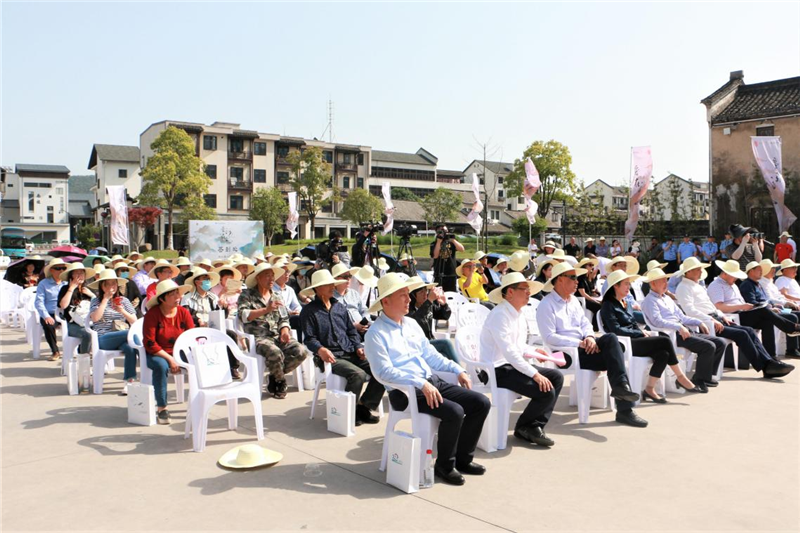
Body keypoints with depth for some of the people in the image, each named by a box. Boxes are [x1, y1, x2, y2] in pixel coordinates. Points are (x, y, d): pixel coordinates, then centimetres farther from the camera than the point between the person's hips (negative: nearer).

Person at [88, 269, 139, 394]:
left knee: (130, 348, -35)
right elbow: (95, 318, -9)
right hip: (104, 339, -2)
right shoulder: (96, 301, 13)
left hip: (123, 338, 3)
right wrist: (106, 298, -4)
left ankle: (129, 380, -33)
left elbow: (134, 322, 13)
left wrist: (123, 311, -5)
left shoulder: (124, 300, 20)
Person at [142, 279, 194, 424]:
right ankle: (161, 408, -23)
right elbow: (149, 344, -16)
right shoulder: (152, 314, -12)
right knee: (161, 366, -36)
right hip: (157, 354, -3)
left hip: (179, 353, 3)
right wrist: (170, 359, -22)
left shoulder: (184, 313, -2)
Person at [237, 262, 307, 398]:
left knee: (300, 351, -22)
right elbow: (243, 315, -11)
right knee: (275, 352, -37)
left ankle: (275, 377, 2)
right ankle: (281, 381, -3)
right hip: (258, 336, -5)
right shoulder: (247, 295, 6)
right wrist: (266, 309, -19)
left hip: (277, 336, 5)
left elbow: (284, 319, 17)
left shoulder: (277, 297, 22)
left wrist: (285, 331, -5)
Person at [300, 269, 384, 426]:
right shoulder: (309, 311, 1)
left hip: (350, 353, 6)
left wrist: (358, 346, 3)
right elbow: (309, 338, -7)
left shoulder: (339, 306, 19)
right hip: (330, 357, -6)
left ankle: (364, 407, 1)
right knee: (358, 374, -31)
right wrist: (320, 349, -28)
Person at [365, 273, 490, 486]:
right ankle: (444, 466, -5)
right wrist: (420, 384, -25)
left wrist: (457, 370, 8)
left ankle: (463, 458, 12)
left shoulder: (411, 324, 16)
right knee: (454, 411, -28)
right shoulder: (376, 333, -8)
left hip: (433, 382, 8)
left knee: (481, 402, -3)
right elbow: (384, 372, -18)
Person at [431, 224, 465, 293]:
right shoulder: (434, 244, 4)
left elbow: (462, 249, -4)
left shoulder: (451, 243, 10)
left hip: (452, 274, 3)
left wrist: (453, 240, -13)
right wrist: (439, 241, -13)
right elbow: (435, 256, -12)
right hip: (439, 275, -2)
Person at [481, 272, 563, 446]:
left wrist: (534, 351, 5)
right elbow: (508, 351, -25)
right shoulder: (500, 315, -17)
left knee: (557, 377, -1)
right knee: (546, 391, -20)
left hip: (513, 364, 10)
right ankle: (523, 427, 5)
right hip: (498, 370, -10)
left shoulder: (519, 314, 14)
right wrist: (535, 374, -26)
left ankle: (535, 426, 4)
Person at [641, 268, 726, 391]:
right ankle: (700, 380, -9)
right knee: (708, 346, -22)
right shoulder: (650, 300, -3)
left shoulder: (667, 298, 26)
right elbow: (658, 321, -18)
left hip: (683, 331, 9)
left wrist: (699, 322, 13)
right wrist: (679, 327, -26)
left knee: (720, 343, 1)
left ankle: (705, 375, 6)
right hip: (672, 334, -9)